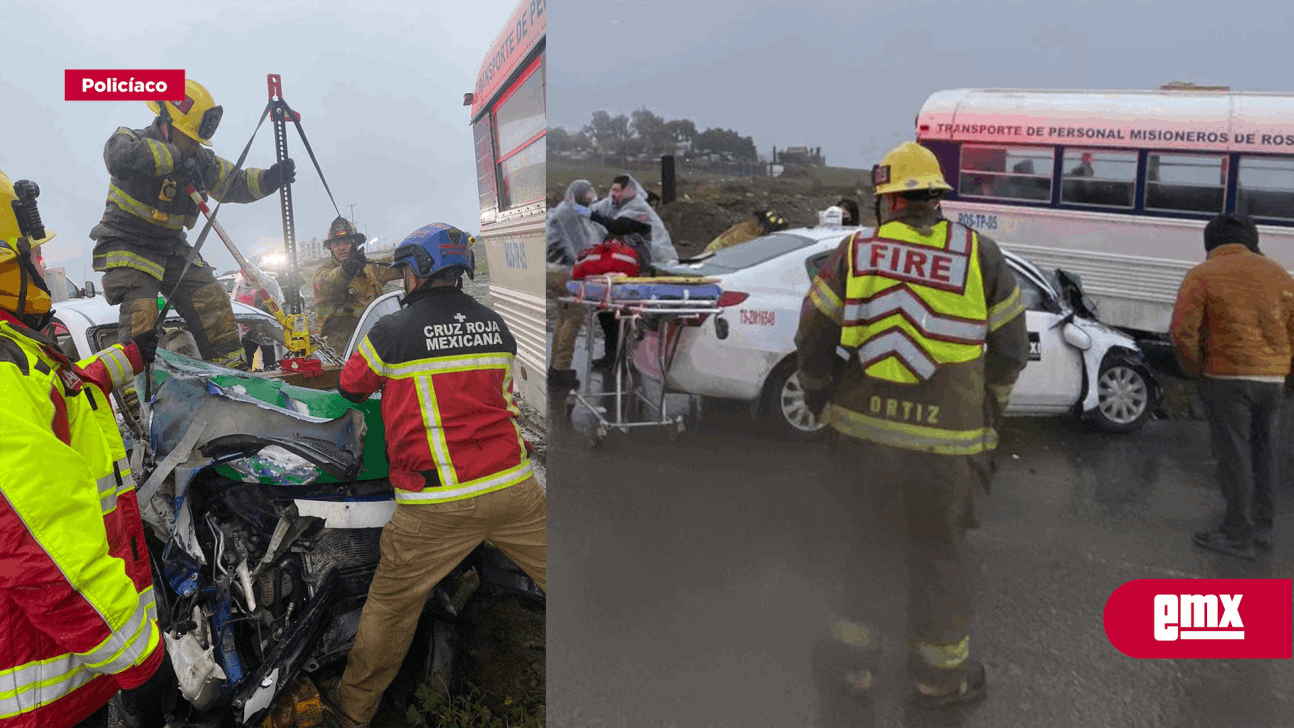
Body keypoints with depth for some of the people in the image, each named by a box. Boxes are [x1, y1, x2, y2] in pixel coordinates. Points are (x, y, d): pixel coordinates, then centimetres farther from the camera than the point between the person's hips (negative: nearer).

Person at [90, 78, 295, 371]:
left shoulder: (199, 159, 5)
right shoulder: (130, 138, -11)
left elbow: (235, 184, 11)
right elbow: (123, 157, -35)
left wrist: (270, 178, -8)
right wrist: (176, 158, -31)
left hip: (172, 248, 6)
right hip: (127, 246, -5)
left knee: (211, 300, -5)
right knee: (141, 309, -23)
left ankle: (232, 369, 3)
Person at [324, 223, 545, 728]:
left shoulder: (391, 332, -6)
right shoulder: (497, 325, 4)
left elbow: (350, 389, 12)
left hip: (436, 506, -2)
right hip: (513, 488, 3)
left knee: (391, 604, 16)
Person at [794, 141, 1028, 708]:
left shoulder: (854, 252, -2)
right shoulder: (980, 254, -3)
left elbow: (812, 342, -1)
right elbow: (1010, 350, 3)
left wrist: (824, 406, 14)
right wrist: (987, 411, 19)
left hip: (861, 430, 1)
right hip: (946, 440, -1)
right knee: (937, 554, 16)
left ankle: (855, 658, 36)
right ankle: (940, 675, 34)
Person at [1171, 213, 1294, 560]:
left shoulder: (1202, 275, -5)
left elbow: (1183, 330, -13)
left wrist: (1195, 370, 0)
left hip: (1227, 378, -5)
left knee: (1234, 457, 1)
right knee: (1263, 456, 15)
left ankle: (1238, 535, 6)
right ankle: (1261, 528, 27)